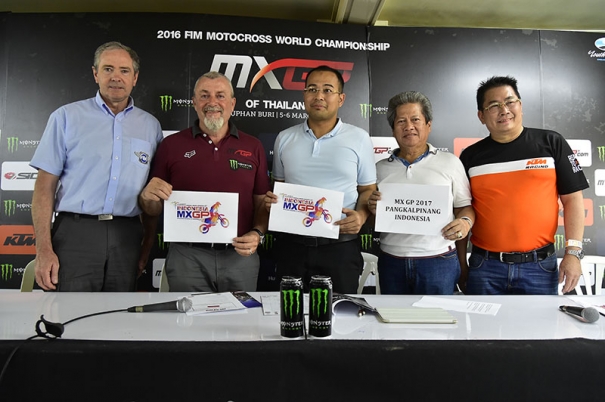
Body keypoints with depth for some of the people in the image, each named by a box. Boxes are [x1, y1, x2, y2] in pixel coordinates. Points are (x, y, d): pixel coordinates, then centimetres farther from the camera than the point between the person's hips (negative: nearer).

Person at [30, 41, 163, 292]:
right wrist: (44, 249, -7)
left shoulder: (150, 126, 10)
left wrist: (148, 245, 7)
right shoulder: (66, 117, 4)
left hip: (126, 238, 2)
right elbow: (45, 186, 1)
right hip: (75, 231, -2)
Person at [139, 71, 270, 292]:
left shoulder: (253, 147, 6)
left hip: (240, 256, 1)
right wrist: (148, 196, -14)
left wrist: (257, 234, -9)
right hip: (187, 257, -1)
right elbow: (153, 209, 7)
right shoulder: (171, 145, 3)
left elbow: (262, 202, 8)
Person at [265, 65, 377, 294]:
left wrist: (360, 215, -13)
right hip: (292, 245, 2)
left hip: (341, 247, -2)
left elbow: (368, 189, 6)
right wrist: (272, 201, -5)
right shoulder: (285, 138, 7)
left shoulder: (359, 139, 1)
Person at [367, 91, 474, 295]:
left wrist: (465, 221, -15)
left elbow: (465, 207, 5)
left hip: (439, 261, -2)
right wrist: (373, 209, -9)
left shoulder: (450, 162, 3)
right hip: (391, 262, 2)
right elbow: (371, 223, 12)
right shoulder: (381, 168, 9)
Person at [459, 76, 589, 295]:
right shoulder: (470, 156, 3)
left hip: (540, 265, 0)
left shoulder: (551, 143, 1)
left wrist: (573, 252, -6)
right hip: (484, 266, 1)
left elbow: (572, 199, 1)